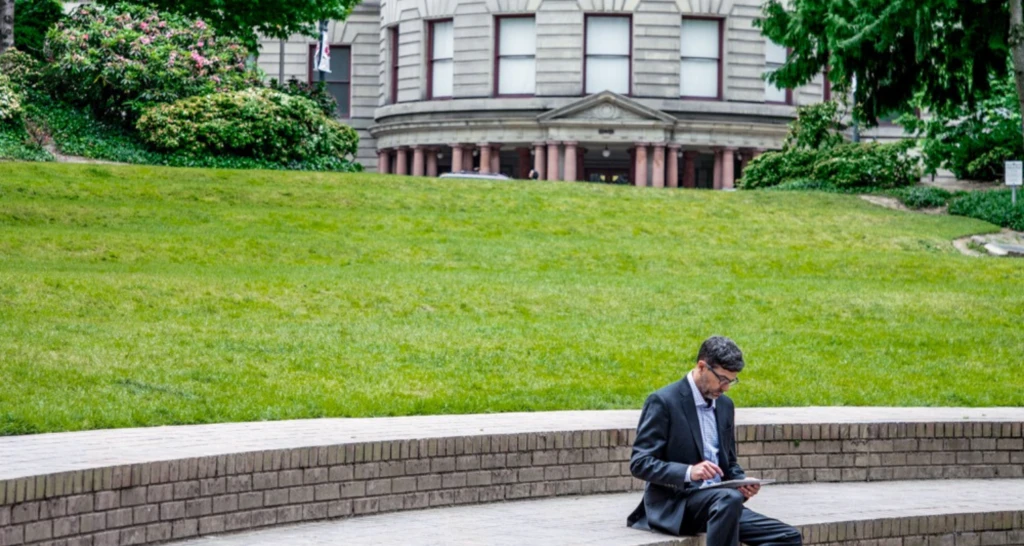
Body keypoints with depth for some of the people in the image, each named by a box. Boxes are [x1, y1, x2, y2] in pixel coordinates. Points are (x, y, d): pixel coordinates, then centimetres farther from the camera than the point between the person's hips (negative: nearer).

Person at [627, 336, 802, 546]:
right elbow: (639, 463, -12)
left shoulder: (725, 405, 16)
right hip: (674, 505, -7)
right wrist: (688, 472, -27)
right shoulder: (663, 402, -7)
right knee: (729, 498, -37)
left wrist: (742, 483, 0)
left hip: (722, 503, 8)